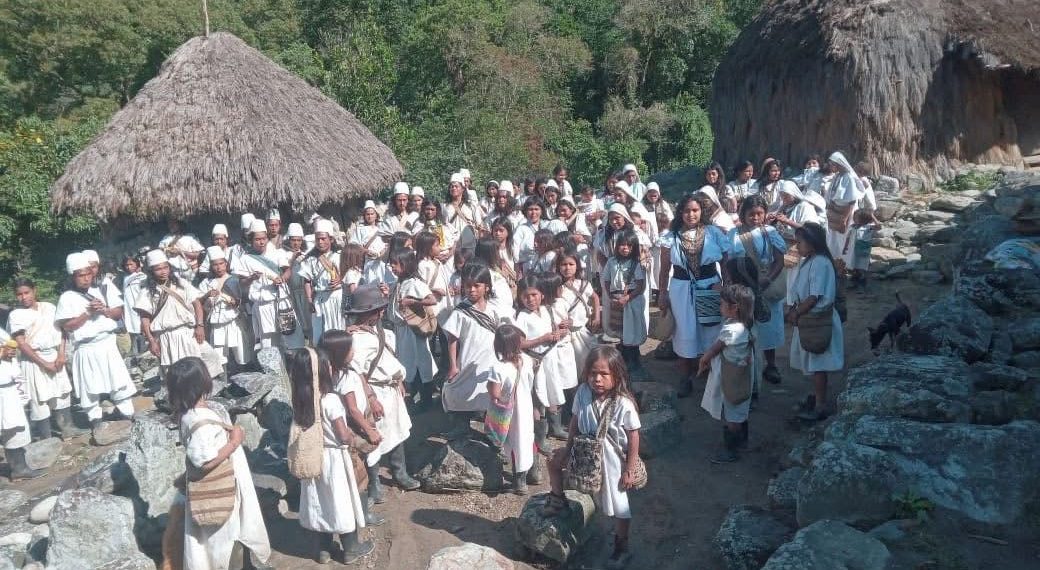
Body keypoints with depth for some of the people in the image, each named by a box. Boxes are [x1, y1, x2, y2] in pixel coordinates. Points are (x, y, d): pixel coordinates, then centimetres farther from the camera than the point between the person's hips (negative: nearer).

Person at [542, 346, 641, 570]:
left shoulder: (624, 404, -28)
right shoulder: (583, 393, -16)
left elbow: (633, 437, -18)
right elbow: (576, 421, 0)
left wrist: (629, 470, -15)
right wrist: (568, 449, 5)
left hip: (612, 460, -4)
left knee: (618, 505, 7)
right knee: (555, 459, 11)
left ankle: (622, 548, 30)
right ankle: (558, 500, 36)